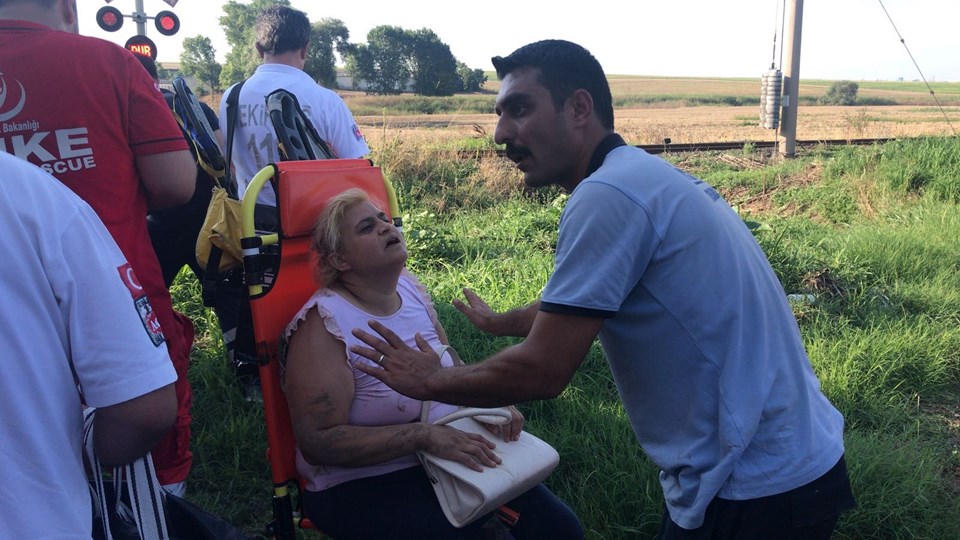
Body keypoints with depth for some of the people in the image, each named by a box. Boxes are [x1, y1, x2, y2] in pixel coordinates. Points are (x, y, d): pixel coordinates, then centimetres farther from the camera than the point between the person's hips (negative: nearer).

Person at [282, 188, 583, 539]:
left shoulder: (410, 288, 1)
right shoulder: (325, 323, -19)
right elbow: (318, 441, -21)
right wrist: (423, 435, -27)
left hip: (446, 457, 6)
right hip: (363, 483, -5)